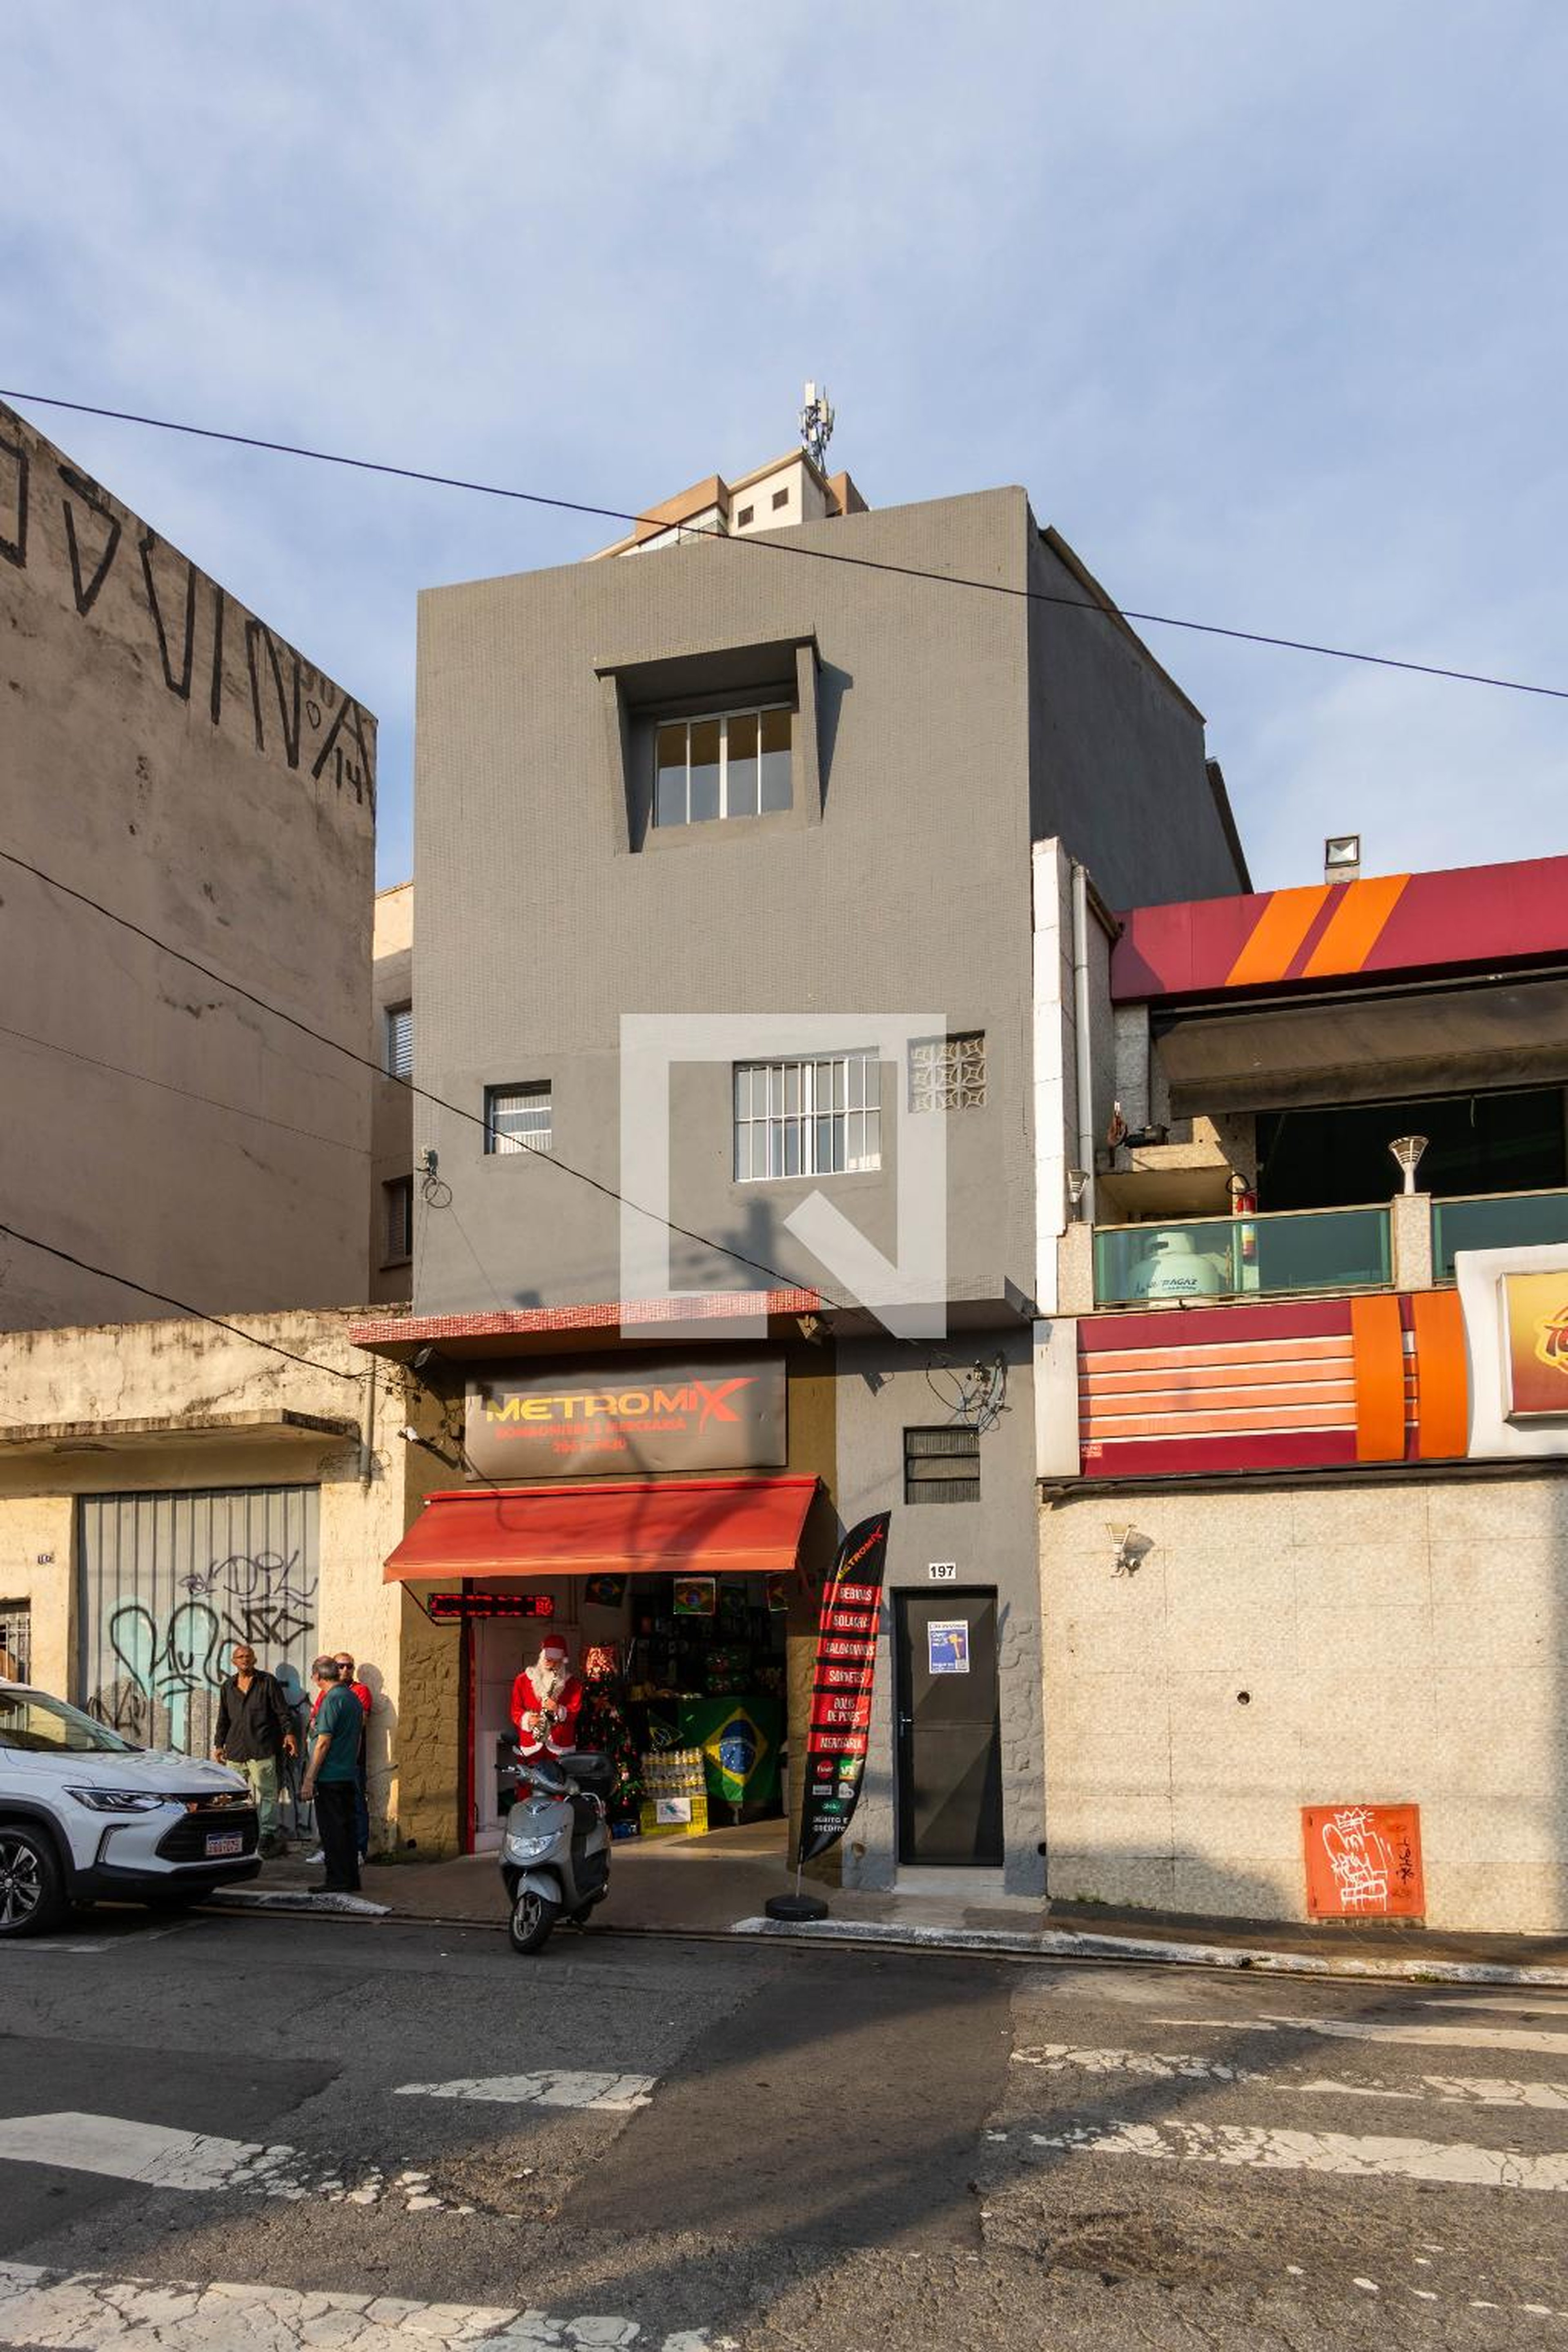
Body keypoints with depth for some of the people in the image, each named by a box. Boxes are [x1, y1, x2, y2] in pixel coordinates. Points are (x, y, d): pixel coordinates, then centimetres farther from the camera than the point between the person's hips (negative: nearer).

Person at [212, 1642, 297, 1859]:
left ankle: (268, 1835, 0)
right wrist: (219, 1745, 18)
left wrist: (289, 1733, -9)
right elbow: (223, 1720, 23)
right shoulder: (228, 1687, 16)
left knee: (266, 1793, -4)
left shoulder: (268, 1682, 4)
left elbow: (283, 1712, 2)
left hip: (262, 1750, -4)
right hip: (235, 1750, 4)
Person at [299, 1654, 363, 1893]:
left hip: (330, 1777, -9)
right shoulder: (354, 1698, 14)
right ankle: (350, 1879, 16)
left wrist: (309, 1780, -17)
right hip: (349, 1775, 9)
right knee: (346, 1828, 12)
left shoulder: (332, 1699, -14)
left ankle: (337, 1881, -1)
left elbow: (324, 1741, -18)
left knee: (332, 1831, -3)